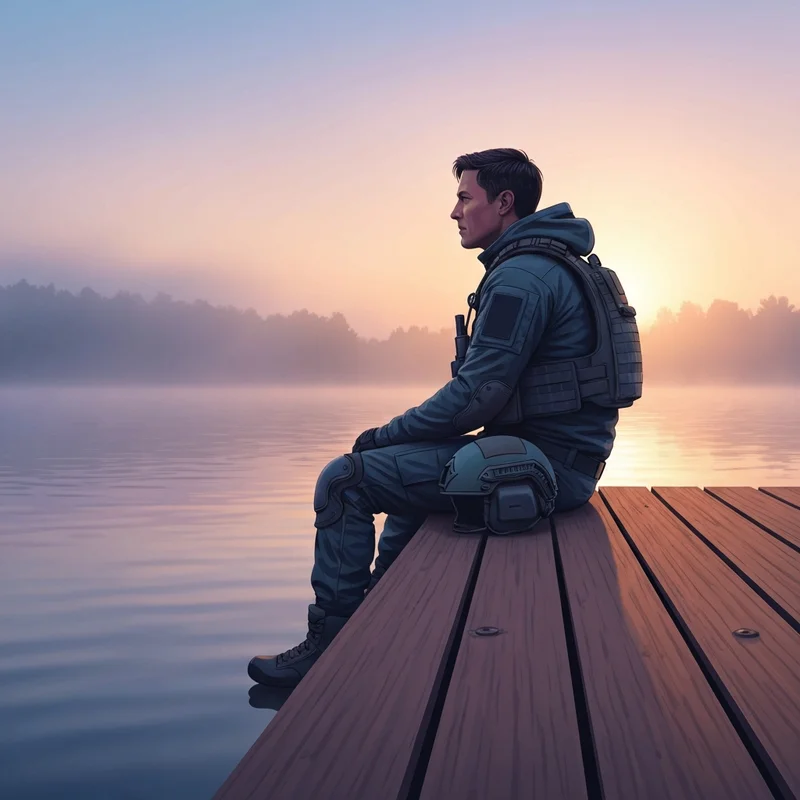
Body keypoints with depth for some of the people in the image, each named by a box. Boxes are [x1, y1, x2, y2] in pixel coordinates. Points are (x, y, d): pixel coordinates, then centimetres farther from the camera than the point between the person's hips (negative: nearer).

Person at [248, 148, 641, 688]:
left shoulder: (520, 276, -16)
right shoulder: (553, 267, 18)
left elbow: (477, 395, -21)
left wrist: (386, 434, -8)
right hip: (558, 459, 11)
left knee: (345, 480, -8)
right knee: (404, 469, 28)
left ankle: (330, 647, 1)